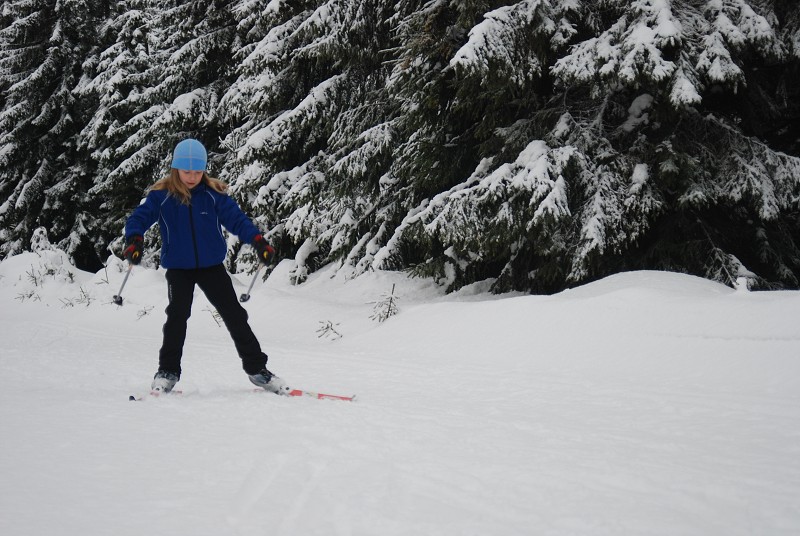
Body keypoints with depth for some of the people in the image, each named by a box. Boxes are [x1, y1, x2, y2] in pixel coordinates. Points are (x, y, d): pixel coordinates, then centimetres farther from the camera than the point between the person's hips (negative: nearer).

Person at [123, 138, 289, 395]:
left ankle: (256, 368, 12)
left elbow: (236, 218, -8)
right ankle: (167, 372, 4)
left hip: (212, 266, 1)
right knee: (177, 316, -13)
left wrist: (257, 240, -23)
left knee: (234, 315, 3)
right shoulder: (160, 196, -8)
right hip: (178, 268, -1)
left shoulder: (214, 194, -6)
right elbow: (139, 217, -11)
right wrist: (135, 239, -32)